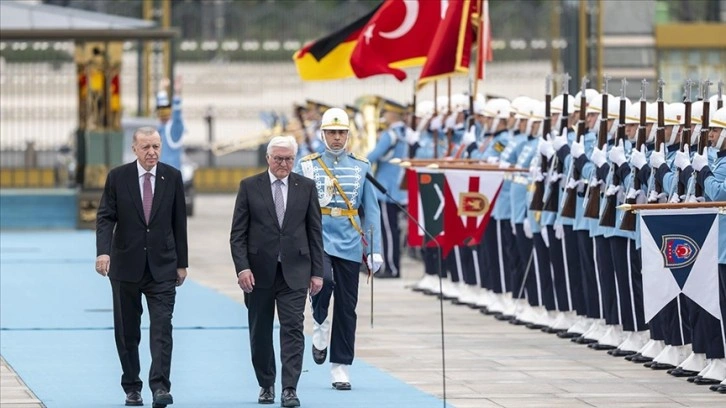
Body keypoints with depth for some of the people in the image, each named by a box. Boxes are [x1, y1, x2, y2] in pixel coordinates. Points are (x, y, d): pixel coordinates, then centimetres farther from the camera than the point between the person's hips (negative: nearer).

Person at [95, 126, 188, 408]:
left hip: (162, 266, 0)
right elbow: (105, 218, -5)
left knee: (162, 328, -11)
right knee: (127, 331, 7)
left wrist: (182, 263, 6)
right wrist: (103, 252, -21)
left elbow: (179, 222, 7)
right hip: (126, 266, 0)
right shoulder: (118, 177, -1)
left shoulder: (172, 177, 3)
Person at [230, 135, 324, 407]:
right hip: (259, 272, 0)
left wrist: (317, 272, 2)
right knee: (260, 333, 8)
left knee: (293, 329, -9)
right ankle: (266, 385, 23)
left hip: (294, 271, 0)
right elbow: (238, 234, 0)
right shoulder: (249, 187, 2)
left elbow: (315, 232, 6)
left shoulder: (306, 187, 5)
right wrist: (242, 267, -12)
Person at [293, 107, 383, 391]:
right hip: (317, 239, -2)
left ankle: (340, 368, 12)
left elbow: (371, 210, 9)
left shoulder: (361, 167, 7)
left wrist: (374, 250, 2)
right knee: (324, 280, -30)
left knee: (346, 308, 3)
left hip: (349, 244, 2)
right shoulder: (307, 166, 4)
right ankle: (319, 325, 0)